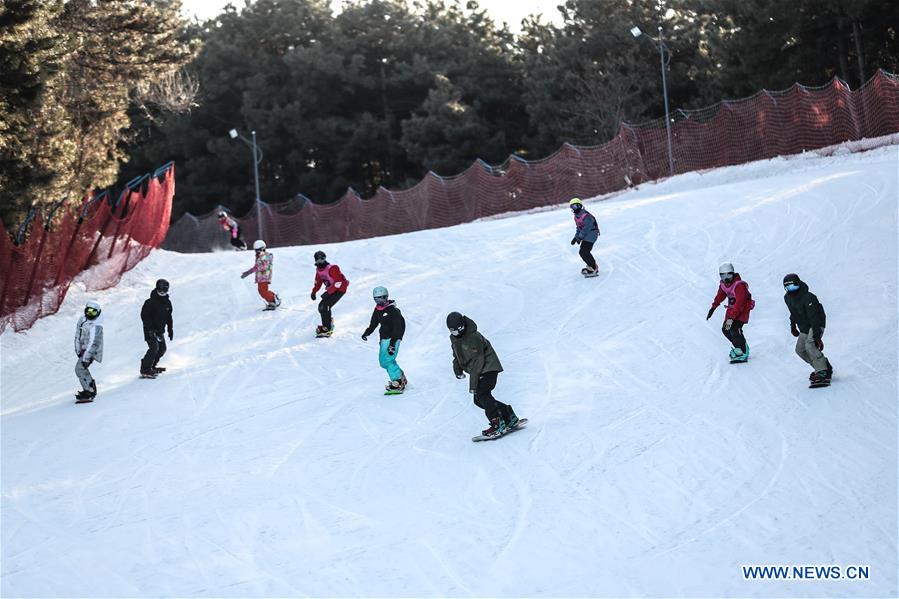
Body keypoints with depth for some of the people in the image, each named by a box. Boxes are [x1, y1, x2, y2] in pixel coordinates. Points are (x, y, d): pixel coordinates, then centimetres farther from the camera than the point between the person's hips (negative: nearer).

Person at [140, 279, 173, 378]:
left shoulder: (167, 302, 7)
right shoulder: (151, 302, -15)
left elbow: (169, 317, 18)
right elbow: (144, 315, -17)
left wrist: (170, 329, 14)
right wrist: (150, 329, -24)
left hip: (160, 331, 8)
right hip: (150, 330, -8)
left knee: (162, 349, 12)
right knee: (154, 348, -20)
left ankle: (152, 366, 28)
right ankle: (145, 370, -17)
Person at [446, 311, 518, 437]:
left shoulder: (474, 337, -24)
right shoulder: (454, 338, 2)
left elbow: (477, 362, -25)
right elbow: (457, 355, 22)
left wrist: (473, 384, -26)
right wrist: (457, 368, 5)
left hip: (489, 367, -9)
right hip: (478, 371, 9)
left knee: (481, 393, -24)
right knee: (478, 400, 3)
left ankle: (497, 423, -24)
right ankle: (509, 417, 10)